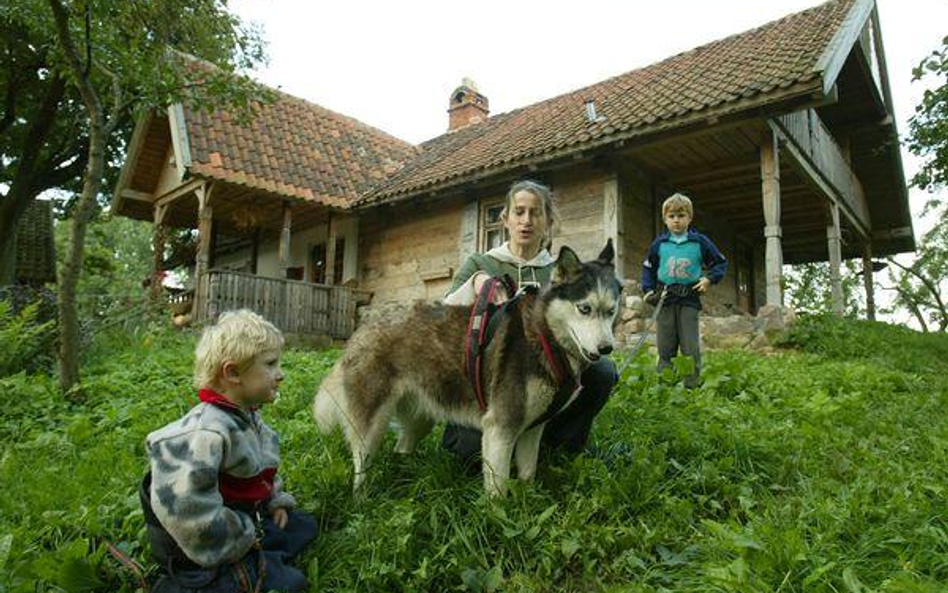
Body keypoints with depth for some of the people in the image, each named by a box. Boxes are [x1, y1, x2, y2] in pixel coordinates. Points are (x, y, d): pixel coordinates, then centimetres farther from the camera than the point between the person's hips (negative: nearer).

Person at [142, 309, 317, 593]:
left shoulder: (248, 416, 2)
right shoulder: (206, 432, -31)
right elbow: (185, 504, -36)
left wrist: (277, 500, 9)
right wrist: (241, 537, -24)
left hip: (247, 519, 9)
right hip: (207, 545, -9)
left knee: (305, 526, 18)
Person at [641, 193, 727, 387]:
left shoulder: (700, 242, 1)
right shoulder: (659, 244, 5)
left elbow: (721, 263, 12)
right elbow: (647, 267, 16)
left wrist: (709, 279, -4)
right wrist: (648, 289, 4)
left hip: (689, 300, -1)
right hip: (665, 300, 1)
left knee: (690, 345, -2)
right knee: (665, 346, 5)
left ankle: (692, 384, 6)